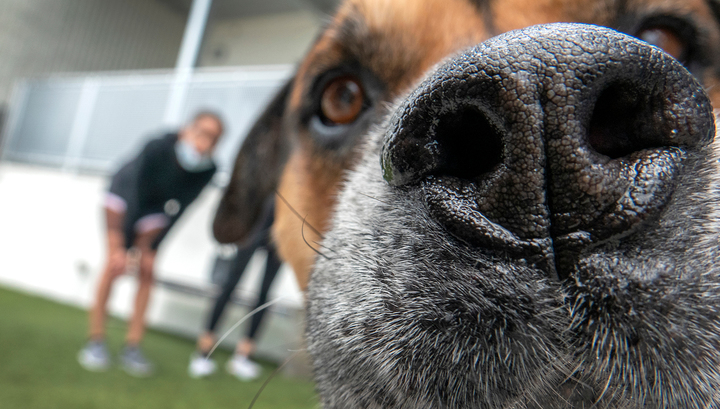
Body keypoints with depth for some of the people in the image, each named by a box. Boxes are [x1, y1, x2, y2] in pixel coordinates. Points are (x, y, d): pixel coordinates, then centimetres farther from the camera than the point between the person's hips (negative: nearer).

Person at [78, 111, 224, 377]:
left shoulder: (208, 170, -25)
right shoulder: (157, 148, -35)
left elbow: (177, 210, -19)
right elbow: (136, 197, -33)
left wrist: (148, 248, -20)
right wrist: (121, 247, -33)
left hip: (155, 208, 3)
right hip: (124, 197, -3)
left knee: (147, 271, -6)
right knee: (114, 264, -13)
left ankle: (132, 347, -2)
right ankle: (95, 341, -2)